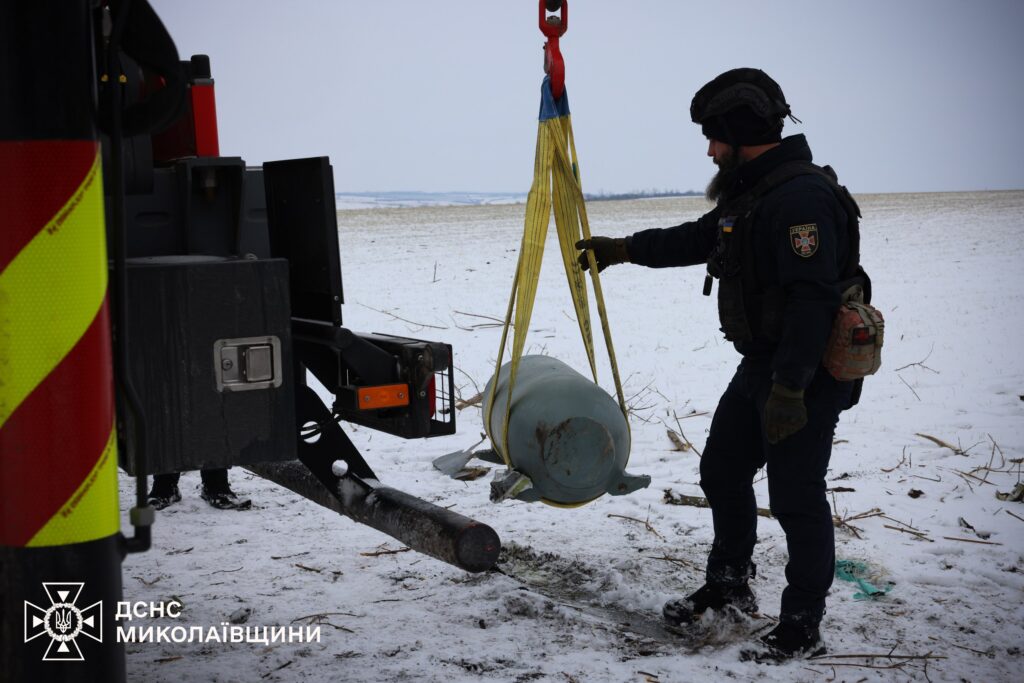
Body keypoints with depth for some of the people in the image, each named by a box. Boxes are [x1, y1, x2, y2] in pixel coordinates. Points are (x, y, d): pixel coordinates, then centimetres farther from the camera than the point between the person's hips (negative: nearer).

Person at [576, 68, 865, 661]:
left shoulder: (802, 196, -22)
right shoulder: (749, 192, 12)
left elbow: (812, 300, -28)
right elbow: (696, 239, 27)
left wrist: (790, 388, -29)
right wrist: (620, 249, 28)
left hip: (808, 375, -11)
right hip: (760, 366, 11)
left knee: (796, 497, -3)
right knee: (722, 470, 19)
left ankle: (803, 629, 10)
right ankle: (729, 587, 35)